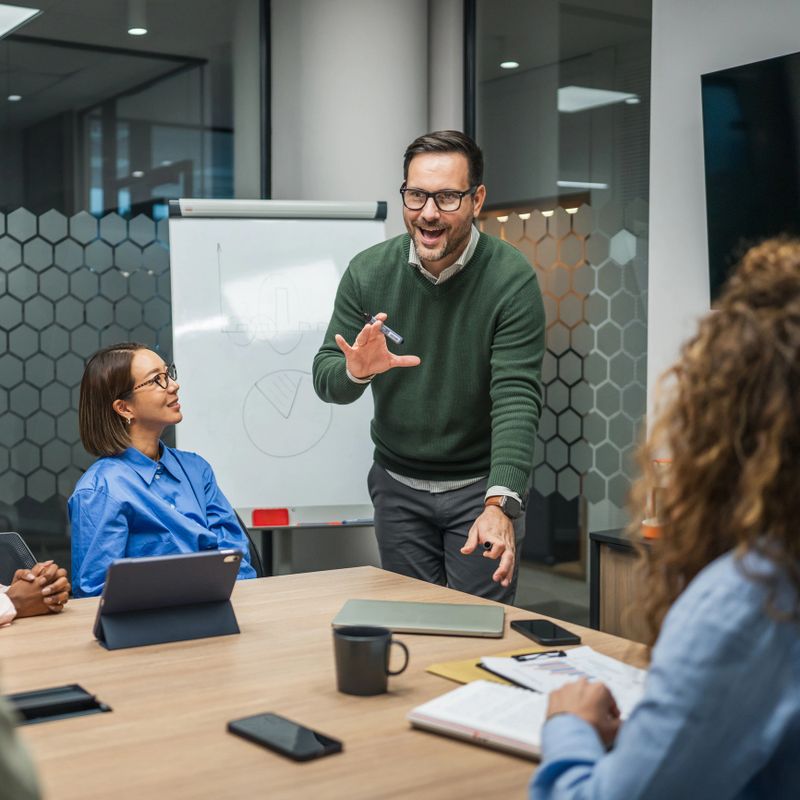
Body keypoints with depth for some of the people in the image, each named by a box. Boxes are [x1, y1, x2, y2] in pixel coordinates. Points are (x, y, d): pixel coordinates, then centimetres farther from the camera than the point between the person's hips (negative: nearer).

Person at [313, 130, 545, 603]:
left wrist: (500, 503, -36)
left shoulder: (511, 279, -16)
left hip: (480, 483, -2)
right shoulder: (368, 272, -7)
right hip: (397, 483, 3)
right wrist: (355, 371, -30)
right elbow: (326, 379, -5)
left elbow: (517, 398, -23)